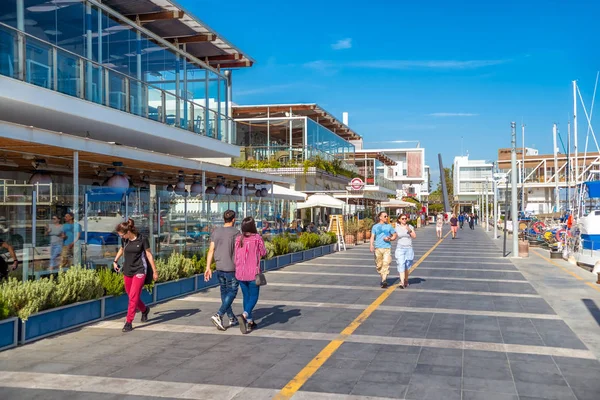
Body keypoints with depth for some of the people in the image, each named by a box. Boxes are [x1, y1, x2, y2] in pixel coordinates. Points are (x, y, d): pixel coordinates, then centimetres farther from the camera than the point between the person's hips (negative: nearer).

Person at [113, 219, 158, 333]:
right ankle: (145, 309, 39)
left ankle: (129, 322, -3)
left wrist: (154, 271, -3)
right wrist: (115, 261, 15)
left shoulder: (142, 239, -12)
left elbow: (149, 255, -6)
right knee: (131, 295, 13)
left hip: (139, 271, -5)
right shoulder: (124, 240, 0)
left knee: (133, 297, -9)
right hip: (127, 271, 5)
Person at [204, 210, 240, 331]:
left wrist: (208, 268, 5)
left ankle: (232, 319, 21)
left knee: (224, 292, 14)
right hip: (231, 268, -6)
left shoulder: (216, 232, 5)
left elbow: (211, 250, 3)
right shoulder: (235, 232, -9)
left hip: (219, 268, 6)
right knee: (232, 292, 3)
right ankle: (218, 315, -12)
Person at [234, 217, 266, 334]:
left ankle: (250, 321, 21)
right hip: (253, 273, -4)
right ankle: (244, 315, -19)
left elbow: (236, 257, 3)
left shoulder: (238, 239, -1)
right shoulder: (257, 238, -11)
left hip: (240, 273, 4)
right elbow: (263, 253, -1)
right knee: (254, 296, 5)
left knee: (246, 296, 15)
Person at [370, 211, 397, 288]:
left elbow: (394, 236, 16)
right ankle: (383, 278, 29)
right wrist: (372, 245, -16)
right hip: (378, 248, 1)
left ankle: (384, 281, -18)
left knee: (386, 264, -14)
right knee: (379, 265, 7)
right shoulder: (375, 226, 8)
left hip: (387, 248, -1)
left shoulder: (389, 226, 10)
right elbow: (372, 237, 1)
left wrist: (389, 239, -5)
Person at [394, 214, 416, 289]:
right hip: (400, 249, -2)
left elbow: (414, 236, -5)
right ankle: (402, 283, -23)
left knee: (407, 266, 9)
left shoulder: (410, 227, 4)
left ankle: (406, 280, 30)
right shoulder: (397, 228, 3)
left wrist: (409, 230, -18)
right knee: (401, 265, -14)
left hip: (409, 248, 2)